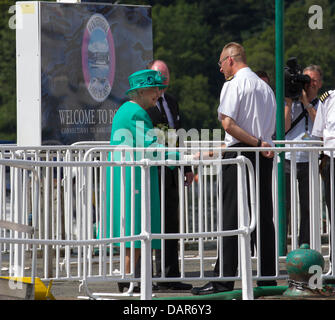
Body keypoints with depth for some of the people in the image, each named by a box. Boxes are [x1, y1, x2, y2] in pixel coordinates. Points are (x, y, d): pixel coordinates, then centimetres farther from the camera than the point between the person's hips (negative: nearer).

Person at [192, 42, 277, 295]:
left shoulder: (234, 84, -6)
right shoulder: (265, 87, 17)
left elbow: (228, 124, -16)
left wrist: (257, 144, -12)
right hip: (264, 158, 7)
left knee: (232, 218, -7)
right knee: (264, 217, 8)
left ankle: (224, 279, -9)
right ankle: (268, 277, 8)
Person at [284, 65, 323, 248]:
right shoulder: (290, 103, 9)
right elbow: (284, 127, -4)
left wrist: (307, 103, -9)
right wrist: (289, 102, -6)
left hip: (309, 162, 1)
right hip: (288, 160, -1)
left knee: (307, 209, 3)